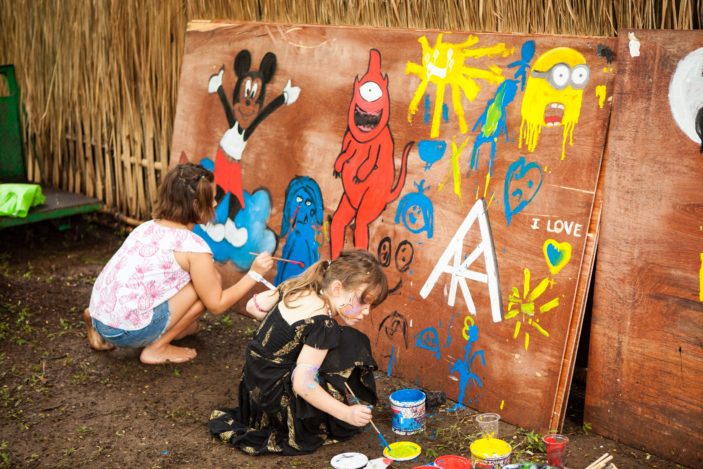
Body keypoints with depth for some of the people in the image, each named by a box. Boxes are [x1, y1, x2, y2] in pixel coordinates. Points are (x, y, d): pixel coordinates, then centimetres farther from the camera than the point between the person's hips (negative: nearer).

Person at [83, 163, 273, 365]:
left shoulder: (147, 227, 11)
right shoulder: (193, 246, -10)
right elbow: (216, 305, -2)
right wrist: (254, 273, 6)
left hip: (100, 318, 8)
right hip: (128, 331, -7)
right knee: (211, 281, 0)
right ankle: (157, 348, 4)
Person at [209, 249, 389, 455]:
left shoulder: (296, 287, -1)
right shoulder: (323, 325, -25)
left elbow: (252, 306, 12)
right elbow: (303, 385, -27)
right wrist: (346, 413, -25)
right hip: (280, 403, -8)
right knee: (353, 344, -9)